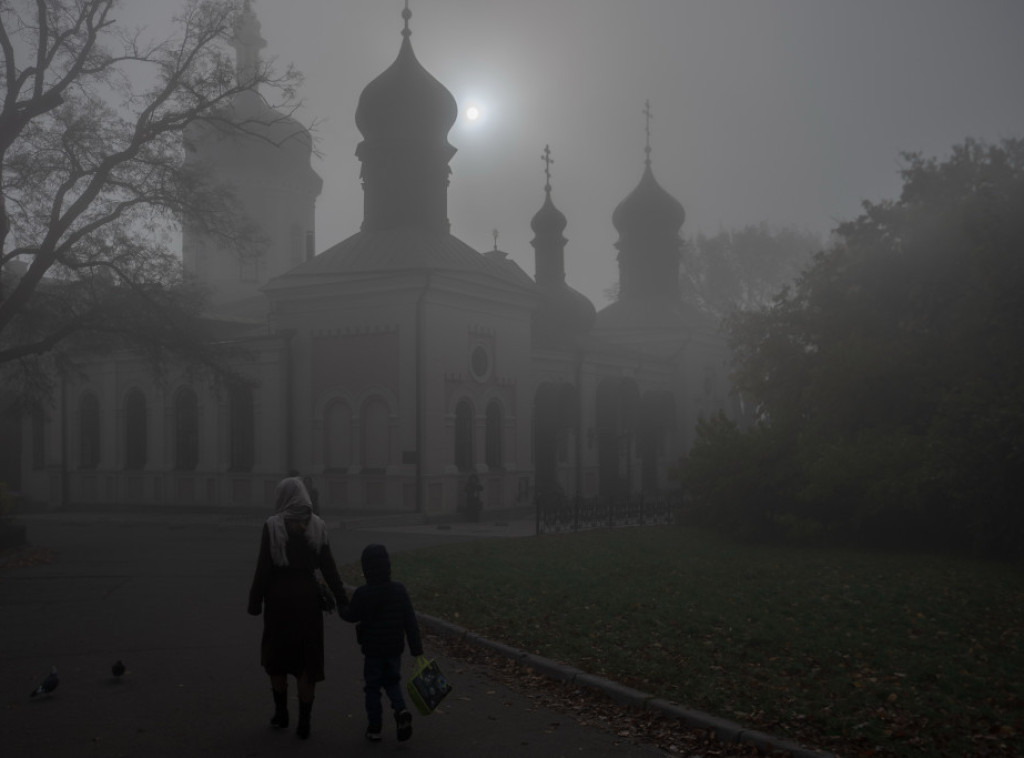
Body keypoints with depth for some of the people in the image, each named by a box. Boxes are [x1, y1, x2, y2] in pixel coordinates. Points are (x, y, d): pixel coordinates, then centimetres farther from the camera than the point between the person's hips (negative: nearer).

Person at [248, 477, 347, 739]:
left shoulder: (272, 526, -10)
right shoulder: (316, 525, -1)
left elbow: (263, 568, -10)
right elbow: (329, 567, -2)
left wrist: (255, 602, -2)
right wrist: (342, 600, 2)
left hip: (279, 597, -2)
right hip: (308, 597, 2)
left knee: (276, 656, 19)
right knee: (306, 659, 7)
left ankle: (281, 712, 24)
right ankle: (304, 722, 4)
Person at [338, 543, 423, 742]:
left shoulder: (362, 594, -16)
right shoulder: (400, 590, -7)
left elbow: (351, 615, 0)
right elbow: (410, 621, -4)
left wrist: (341, 607, 23)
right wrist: (416, 648, 2)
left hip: (372, 651, -3)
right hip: (395, 650, 3)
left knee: (372, 688, 11)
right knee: (392, 682, 20)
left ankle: (374, 726, 15)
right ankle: (401, 711, -4)